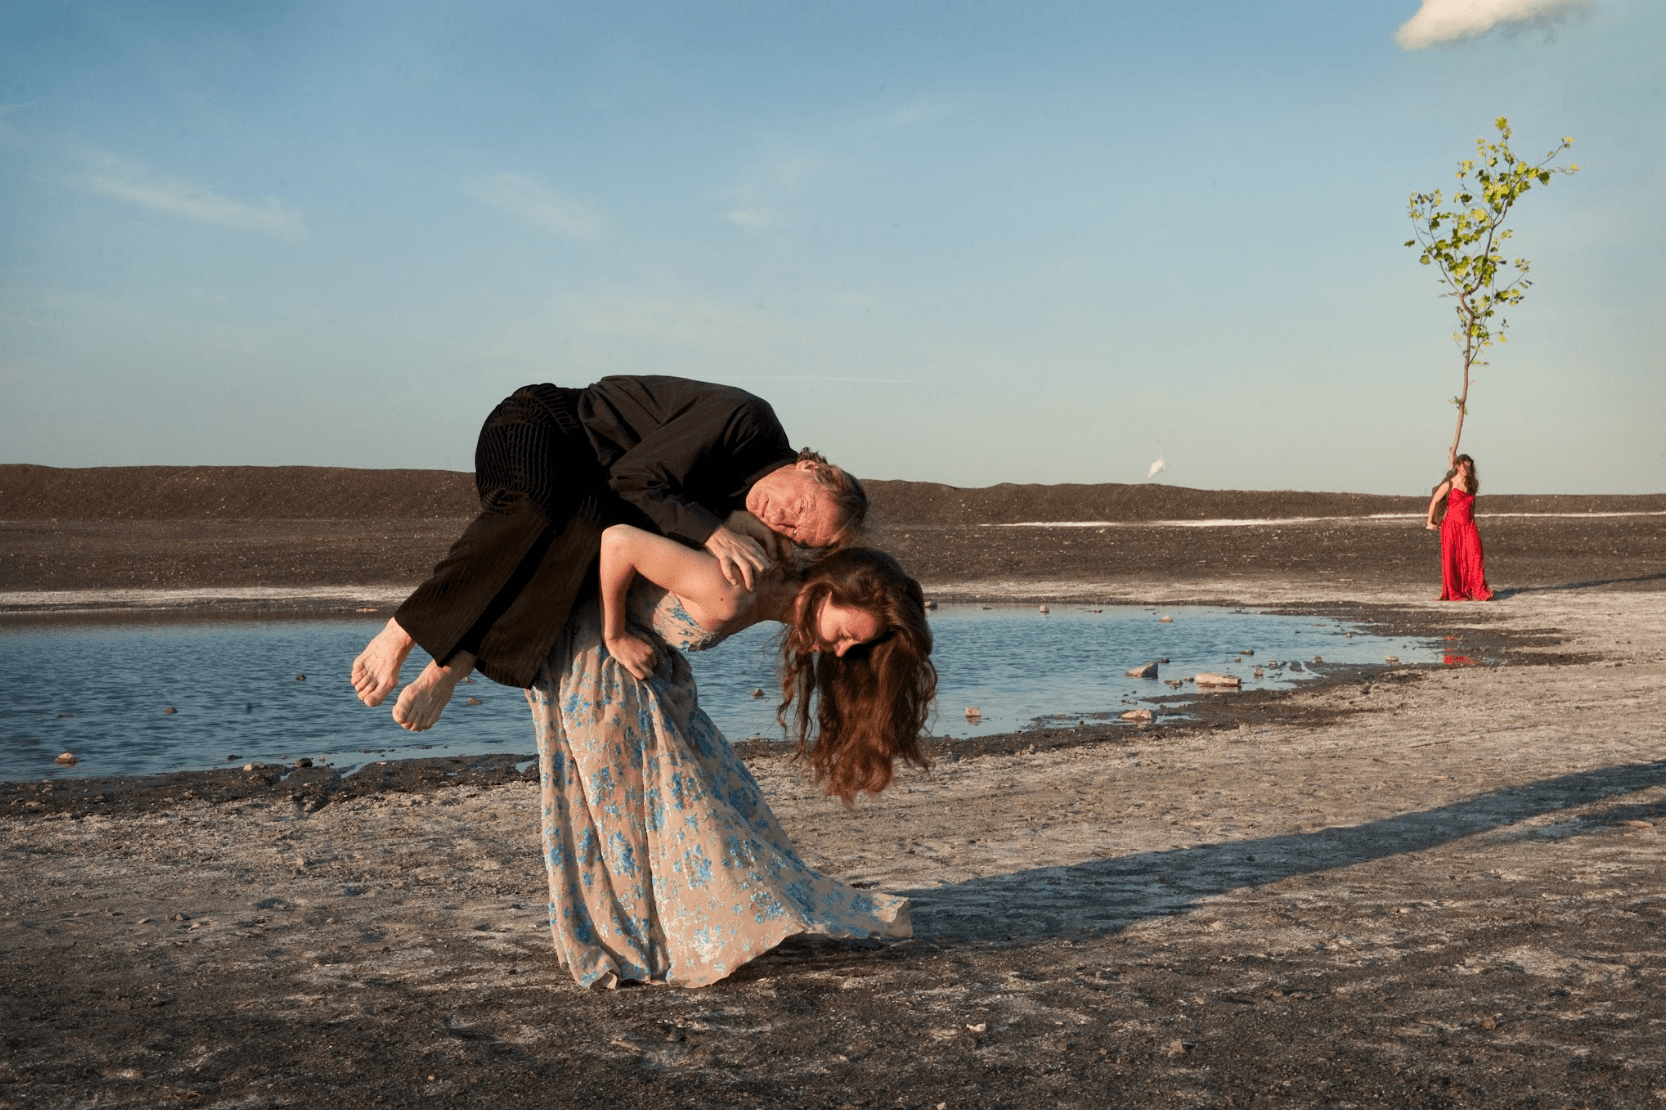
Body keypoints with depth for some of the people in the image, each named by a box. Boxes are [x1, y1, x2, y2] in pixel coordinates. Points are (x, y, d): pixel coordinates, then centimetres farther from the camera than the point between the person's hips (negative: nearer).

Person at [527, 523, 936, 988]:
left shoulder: (774, 597, -7)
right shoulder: (731, 597, -34)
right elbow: (618, 539, -35)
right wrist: (614, 638, -24)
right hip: (592, 646, -9)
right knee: (621, 791, -3)